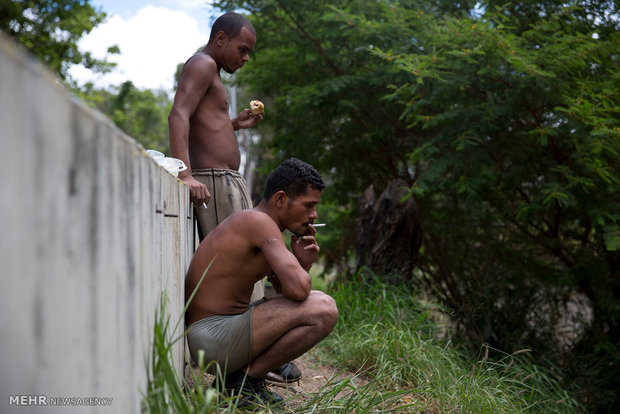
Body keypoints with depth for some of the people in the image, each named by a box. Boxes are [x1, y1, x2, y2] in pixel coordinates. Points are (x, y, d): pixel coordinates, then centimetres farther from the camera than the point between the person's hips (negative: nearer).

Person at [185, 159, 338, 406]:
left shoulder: (255, 225, 15)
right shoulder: (259, 221, -16)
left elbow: (285, 293, 19)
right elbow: (297, 290, -27)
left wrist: (302, 263, 0)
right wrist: (301, 271, -4)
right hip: (213, 337, -10)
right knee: (323, 309, -21)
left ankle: (237, 374, 12)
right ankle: (245, 379, -6)